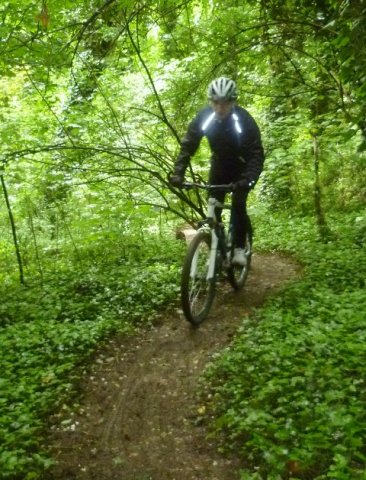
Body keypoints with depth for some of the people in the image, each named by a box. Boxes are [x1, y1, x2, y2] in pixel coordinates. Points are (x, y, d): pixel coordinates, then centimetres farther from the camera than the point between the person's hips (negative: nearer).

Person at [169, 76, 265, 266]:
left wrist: (248, 179, -51)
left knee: (238, 205, -18)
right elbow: (188, 145, -20)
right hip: (219, 164, 3)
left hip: (242, 166, -3)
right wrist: (178, 172, -35)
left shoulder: (244, 120, -29)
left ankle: (239, 248, -2)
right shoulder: (204, 116, -21)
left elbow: (257, 154, -34)